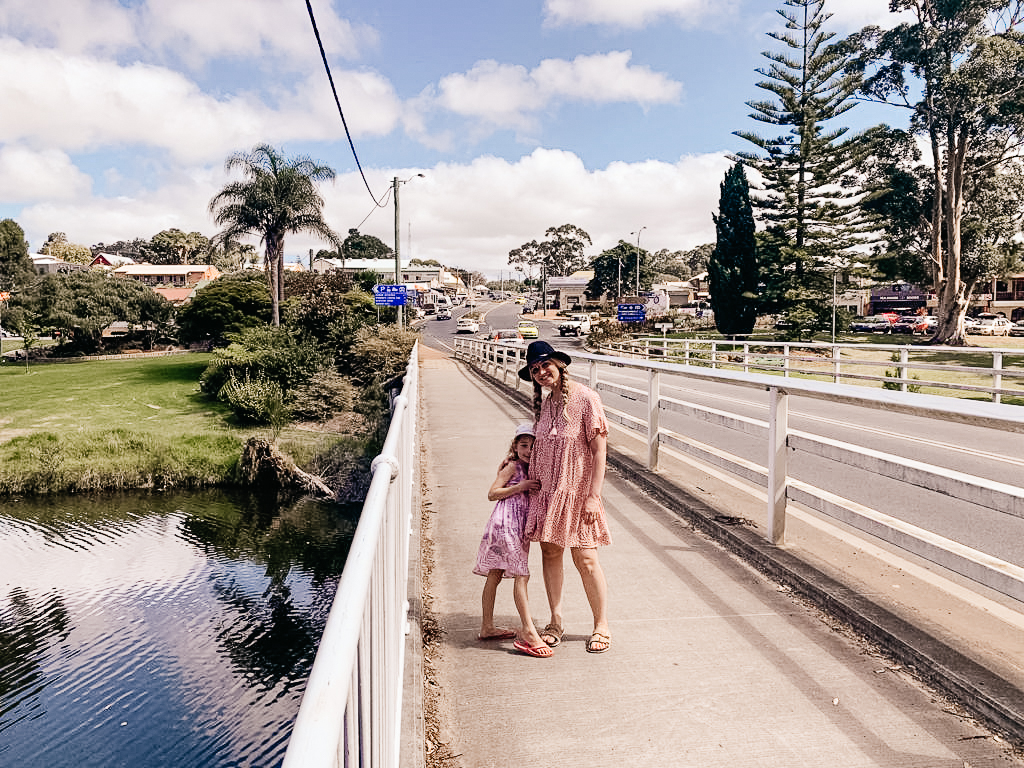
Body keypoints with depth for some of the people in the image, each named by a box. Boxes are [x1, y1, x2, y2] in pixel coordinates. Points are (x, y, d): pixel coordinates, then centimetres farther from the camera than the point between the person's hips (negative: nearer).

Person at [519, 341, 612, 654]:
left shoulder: (585, 398, -13)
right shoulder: (544, 404, 7)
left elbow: (599, 450, -14)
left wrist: (594, 496, -17)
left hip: (577, 491, -6)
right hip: (547, 490, 6)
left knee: (585, 559, 0)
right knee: (550, 552, 9)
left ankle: (602, 626, 18)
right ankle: (555, 622, 23)